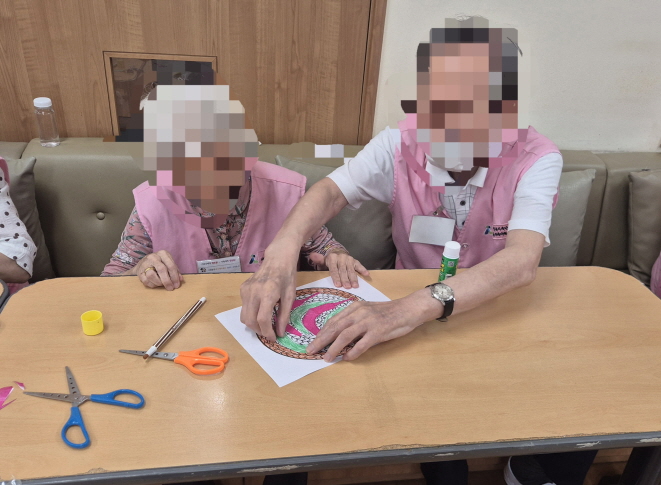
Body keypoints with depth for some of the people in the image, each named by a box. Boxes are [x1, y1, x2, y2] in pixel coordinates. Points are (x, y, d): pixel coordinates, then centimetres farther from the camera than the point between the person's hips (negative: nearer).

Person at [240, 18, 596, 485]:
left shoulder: (537, 159, -20)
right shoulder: (401, 143, -14)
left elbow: (522, 261, -34)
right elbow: (331, 190, -16)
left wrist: (411, 309, -50)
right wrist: (283, 251, -39)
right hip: (412, 314, 1)